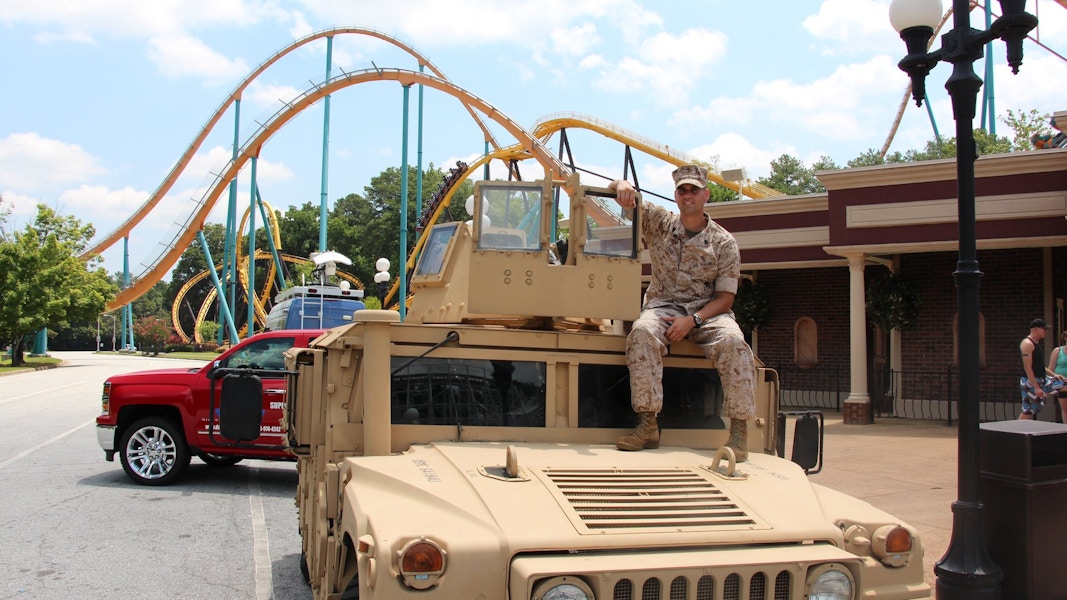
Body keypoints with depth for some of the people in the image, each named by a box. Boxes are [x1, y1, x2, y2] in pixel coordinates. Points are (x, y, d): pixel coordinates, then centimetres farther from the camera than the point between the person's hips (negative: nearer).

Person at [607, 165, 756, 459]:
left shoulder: (724, 242, 1)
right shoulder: (659, 223, 7)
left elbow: (725, 298, -2)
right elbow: (617, 192, 8)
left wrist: (693, 320, -19)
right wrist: (622, 185, -19)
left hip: (707, 311, 0)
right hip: (663, 306, 1)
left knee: (733, 342, -33)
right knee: (642, 332, -34)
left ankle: (739, 431, -27)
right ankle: (647, 424, -35)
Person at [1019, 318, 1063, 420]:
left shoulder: (1036, 343, 14)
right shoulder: (1027, 344, -17)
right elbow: (1027, 367, -23)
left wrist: (1053, 374, 15)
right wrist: (1036, 387, -26)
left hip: (1041, 380, 10)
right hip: (1030, 382, -10)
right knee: (1027, 413, -7)